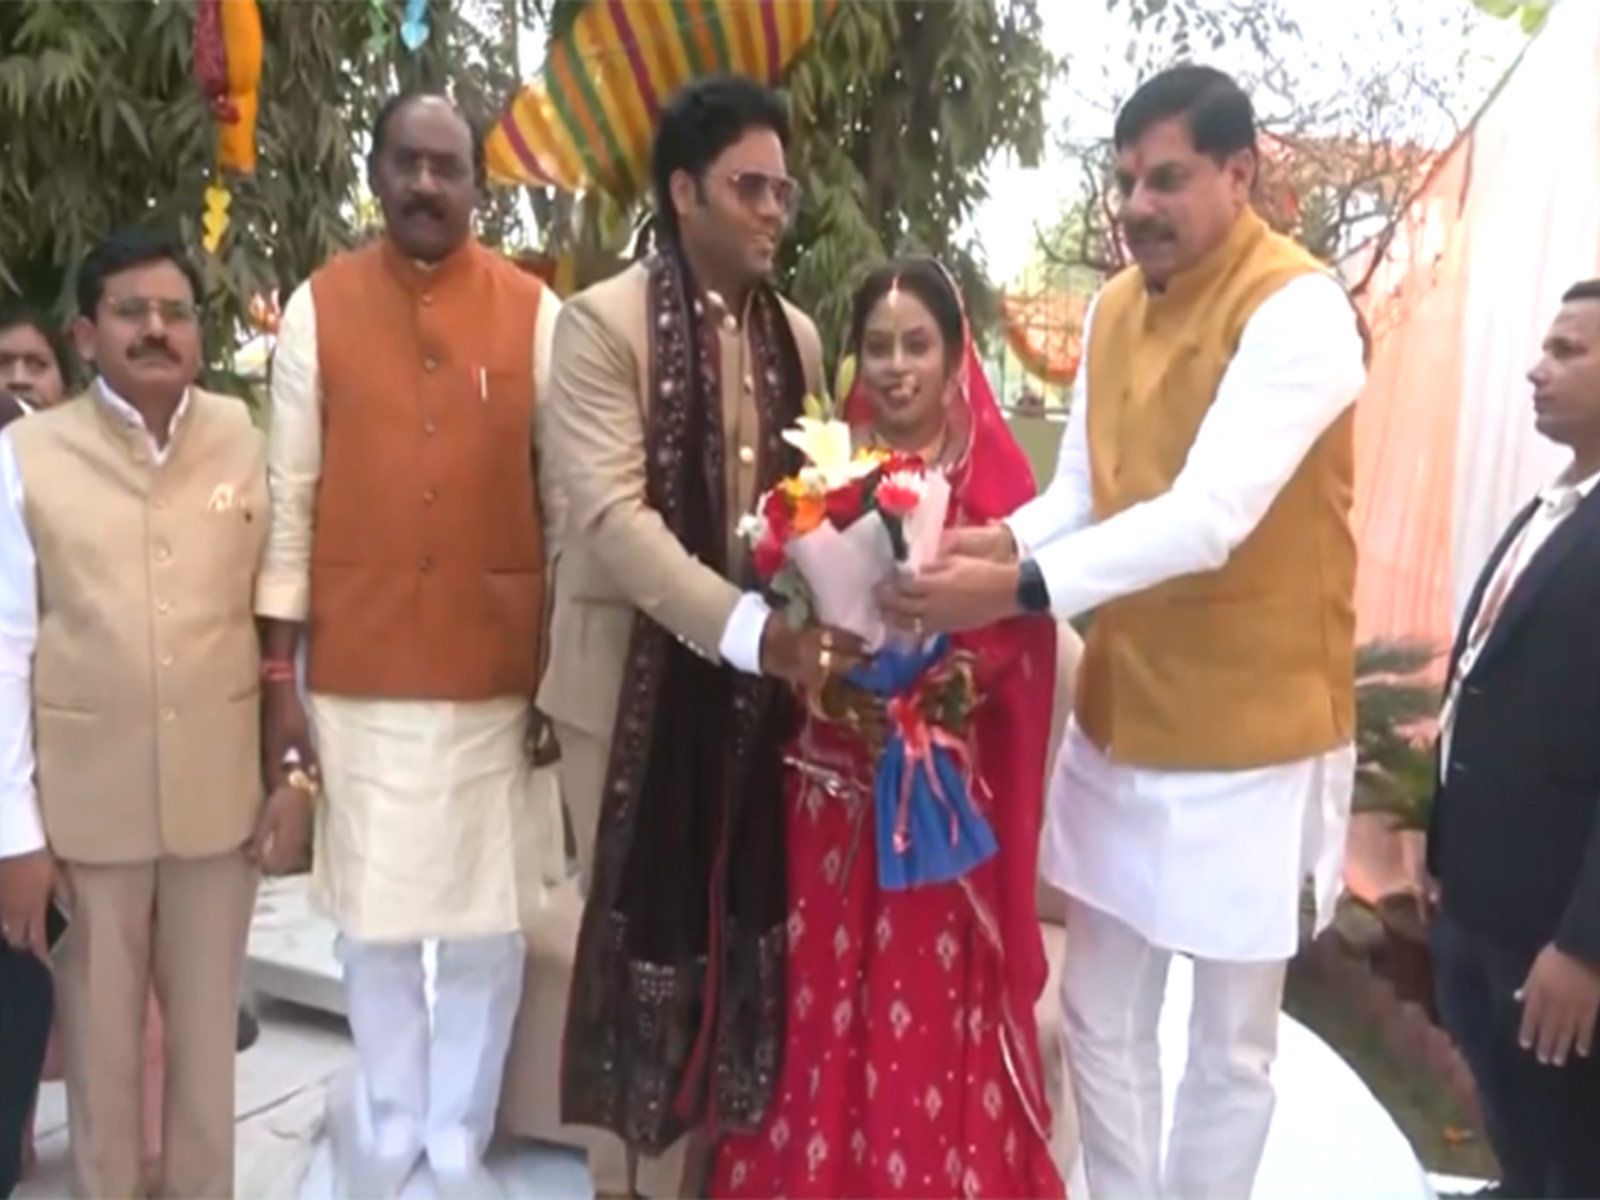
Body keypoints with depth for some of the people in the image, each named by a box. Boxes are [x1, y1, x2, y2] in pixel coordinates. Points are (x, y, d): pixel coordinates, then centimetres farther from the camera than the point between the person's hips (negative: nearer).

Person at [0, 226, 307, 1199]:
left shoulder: (249, 441, 0)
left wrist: (298, 768, 0)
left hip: (223, 791, 1)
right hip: (85, 798, -1)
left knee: (209, 1024, 16)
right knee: (100, 1029, 16)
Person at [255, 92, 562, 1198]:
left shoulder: (536, 313, 1)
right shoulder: (318, 307, 2)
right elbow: (292, 497, 2)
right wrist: (280, 672, -1)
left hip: (497, 669, 0)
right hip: (357, 672, 1)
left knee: (488, 922, 7)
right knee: (374, 917, 11)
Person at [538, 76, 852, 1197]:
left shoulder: (797, 336, 9)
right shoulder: (603, 321, -8)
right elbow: (609, 512, -18)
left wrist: (802, 629, -8)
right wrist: (747, 627, -29)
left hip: (762, 681, 5)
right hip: (638, 679, -4)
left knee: (740, 930, 12)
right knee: (646, 932, 9)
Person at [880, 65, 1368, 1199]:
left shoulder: (1300, 308, -17)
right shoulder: (1113, 309, 7)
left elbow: (1208, 516, -28)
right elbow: (1080, 491, 5)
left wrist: (1022, 587, -36)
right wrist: (1002, 539, -15)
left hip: (1250, 737, -6)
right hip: (1118, 721, 7)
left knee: (1229, 1044, 12)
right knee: (1102, 1017, 18)